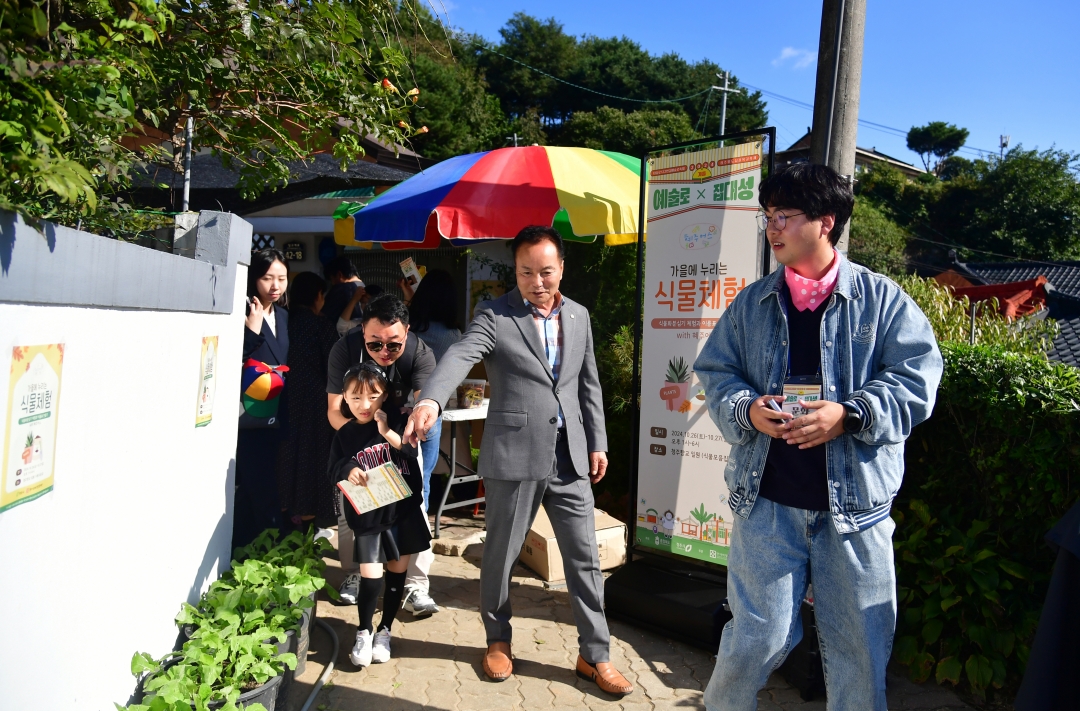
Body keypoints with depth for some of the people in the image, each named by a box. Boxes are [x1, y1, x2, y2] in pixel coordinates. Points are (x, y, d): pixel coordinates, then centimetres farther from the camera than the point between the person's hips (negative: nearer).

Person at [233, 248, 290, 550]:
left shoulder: (283, 315, 11)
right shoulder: (245, 313, -11)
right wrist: (252, 331, -29)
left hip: (276, 418, 7)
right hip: (250, 419, -7)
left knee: (253, 495, 15)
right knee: (263, 496, -5)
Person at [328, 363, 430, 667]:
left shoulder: (396, 421, -4)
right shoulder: (345, 435, -1)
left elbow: (414, 452, -12)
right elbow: (334, 470, 2)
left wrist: (389, 433, -23)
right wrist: (348, 471, -19)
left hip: (403, 509, 1)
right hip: (366, 516, -1)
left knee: (397, 572, 11)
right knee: (370, 577, -7)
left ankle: (384, 631, 30)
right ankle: (363, 632, 18)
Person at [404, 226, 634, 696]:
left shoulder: (578, 316, 10)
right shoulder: (495, 316, -7)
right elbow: (459, 356, -25)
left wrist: (597, 442, 12)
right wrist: (430, 401, -43)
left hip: (570, 456, 4)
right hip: (514, 456, -4)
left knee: (584, 557, 8)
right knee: (500, 555, 11)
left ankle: (595, 655, 23)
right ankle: (498, 640, 35)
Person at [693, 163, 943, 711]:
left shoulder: (882, 299, 0)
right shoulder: (752, 304, 7)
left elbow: (918, 376, -5)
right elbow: (715, 371, 9)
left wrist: (850, 414, -19)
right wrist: (745, 408, -12)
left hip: (855, 503, 0)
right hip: (766, 500, 1)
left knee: (861, 646, 12)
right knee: (758, 635, 8)